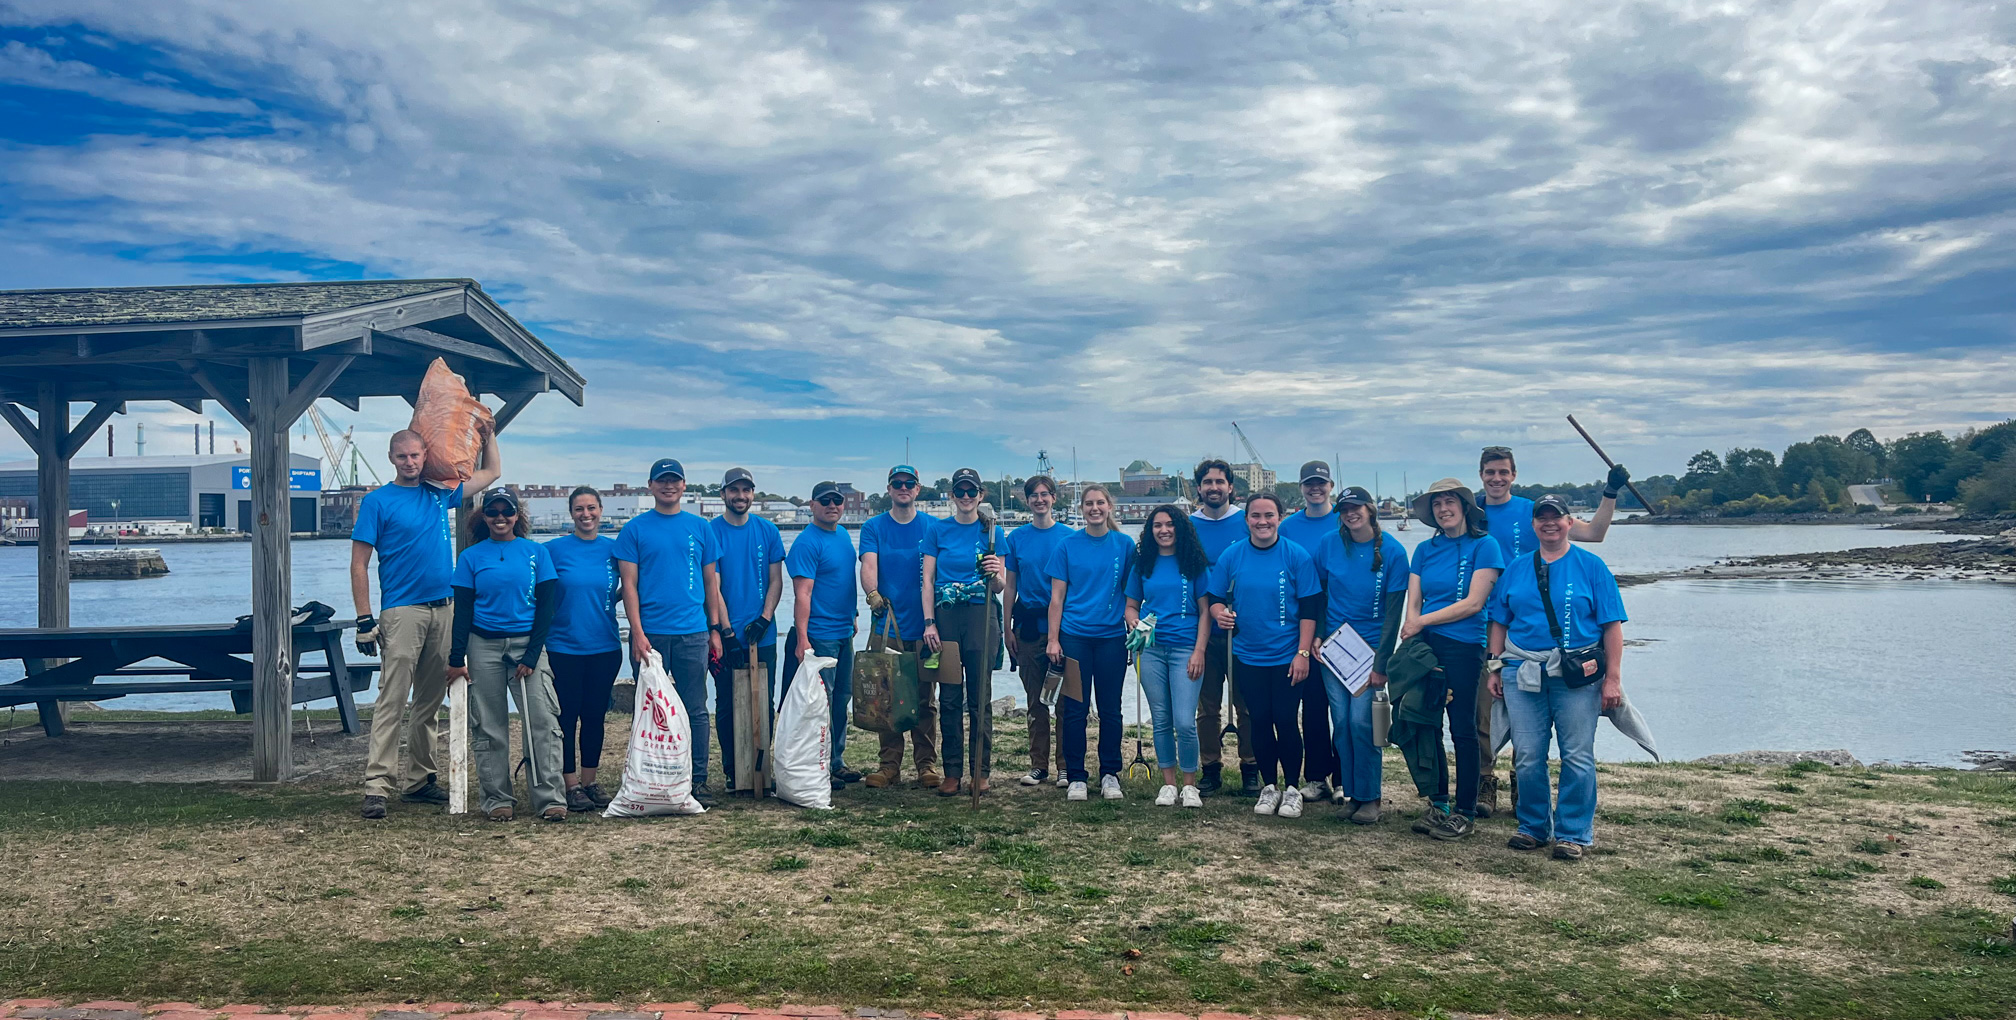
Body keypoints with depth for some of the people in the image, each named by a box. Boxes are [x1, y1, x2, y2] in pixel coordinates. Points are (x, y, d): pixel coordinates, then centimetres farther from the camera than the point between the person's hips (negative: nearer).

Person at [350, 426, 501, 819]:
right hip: (402, 611, -5)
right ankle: (377, 785, -11)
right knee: (391, 700, -10)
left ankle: (418, 781, 18)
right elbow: (359, 564, -3)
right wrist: (364, 619, -10)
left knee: (431, 701, 9)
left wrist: (487, 432, 21)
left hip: (444, 610, 5)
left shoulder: (440, 493, 13)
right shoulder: (377, 501, 0)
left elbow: (491, 472, 28)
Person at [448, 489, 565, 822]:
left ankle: (550, 798, -7)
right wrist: (456, 659, -2)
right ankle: (497, 800, 12)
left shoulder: (536, 553, 4)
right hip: (484, 647, 1)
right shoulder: (471, 557, 6)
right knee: (489, 726, 4)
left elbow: (546, 606, 2)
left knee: (542, 720, -10)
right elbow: (462, 610, 5)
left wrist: (532, 655, -6)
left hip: (527, 643, -1)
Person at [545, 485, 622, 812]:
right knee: (567, 716, 2)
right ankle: (570, 784, 10)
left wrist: (605, 600, -4)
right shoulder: (555, 549, -2)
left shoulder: (613, 549, 4)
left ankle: (590, 780, 21)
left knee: (595, 715, 9)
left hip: (605, 647, 2)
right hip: (564, 647, -2)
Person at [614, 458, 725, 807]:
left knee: (695, 710, 3)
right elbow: (629, 584, 0)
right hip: (650, 634, -1)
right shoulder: (635, 529, 4)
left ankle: (698, 780, 10)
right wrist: (637, 631, -10)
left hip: (693, 634, 1)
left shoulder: (700, 528, 10)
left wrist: (715, 629, 6)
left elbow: (711, 582, 12)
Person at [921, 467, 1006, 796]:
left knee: (979, 698, 1)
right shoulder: (938, 529, 7)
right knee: (949, 697, 3)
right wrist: (929, 622, -4)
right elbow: (928, 580, 5)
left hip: (980, 617, -1)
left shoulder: (991, 531, 6)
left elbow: (999, 587, 6)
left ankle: (981, 771, 10)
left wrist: (995, 574, -17)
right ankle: (952, 772, 11)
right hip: (945, 616, 1)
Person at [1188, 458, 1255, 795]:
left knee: (1246, 703, 3)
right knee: (1207, 705, 7)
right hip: (1203, 630, 1)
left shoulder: (1247, 522, 1)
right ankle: (1210, 768, 16)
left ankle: (1250, 769, 13)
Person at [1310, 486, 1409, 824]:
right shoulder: (1328, 545, -1)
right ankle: (1350, 793, 14)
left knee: (1361, 721, -9)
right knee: (1341, 721, 2)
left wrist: (1381, 664, -11)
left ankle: (1369, 797, 5)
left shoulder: (1393, 551, -7)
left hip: (1371, 646, -2)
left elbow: (1393, 611, -7)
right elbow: (1317, 594, 9)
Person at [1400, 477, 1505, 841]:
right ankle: (1438, 804, 19)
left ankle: (1465, 812, 9)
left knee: (1462, 730, 0)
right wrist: (1413, 629, -10)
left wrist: (1423, 622, -7)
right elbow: (1413, 604, 9)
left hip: (1463, 646, -5)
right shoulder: (1425, 550, 13)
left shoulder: (1484, 546, -2)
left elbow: (1473, 603, -10)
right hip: (1425, 645, 5)